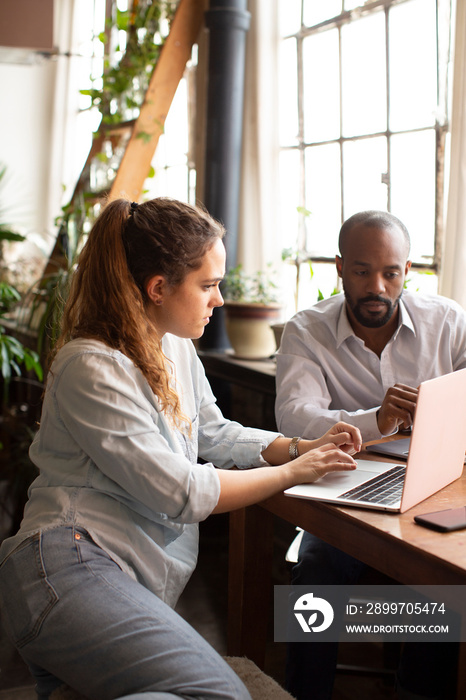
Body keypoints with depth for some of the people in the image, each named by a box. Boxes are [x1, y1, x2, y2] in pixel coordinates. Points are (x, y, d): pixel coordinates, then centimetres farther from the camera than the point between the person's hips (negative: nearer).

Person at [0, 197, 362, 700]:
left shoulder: (175, 348, 13)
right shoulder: (93, 368, -15)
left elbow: (214, 434, 23)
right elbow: (181, 492, -16)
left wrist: (298, 447, 8)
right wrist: (291, 472, -7)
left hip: (134, 577, 9)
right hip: (71, 568, -9)